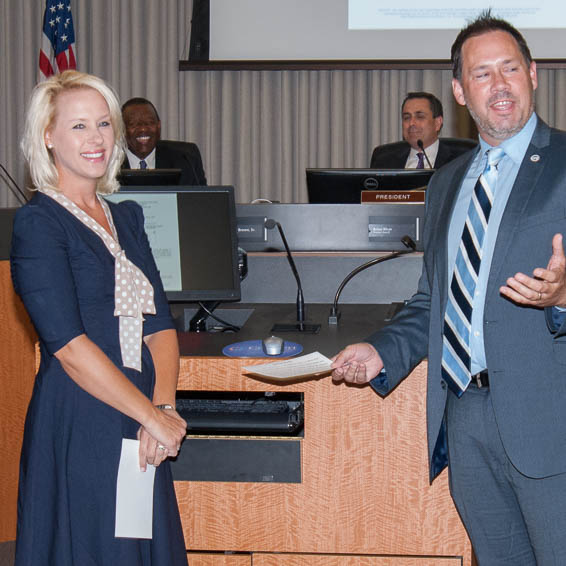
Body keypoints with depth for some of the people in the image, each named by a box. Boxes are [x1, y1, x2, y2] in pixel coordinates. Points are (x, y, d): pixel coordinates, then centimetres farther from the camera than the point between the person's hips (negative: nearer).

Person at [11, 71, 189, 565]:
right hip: (78, 429, -6)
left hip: (140, 431, 7)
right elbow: (69, 345, -16)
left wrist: (165, 408, -8)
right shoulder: (38, 223, -8)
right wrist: (154, 415, -15)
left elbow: (160, 324, 8)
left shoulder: (127, 218, 14)